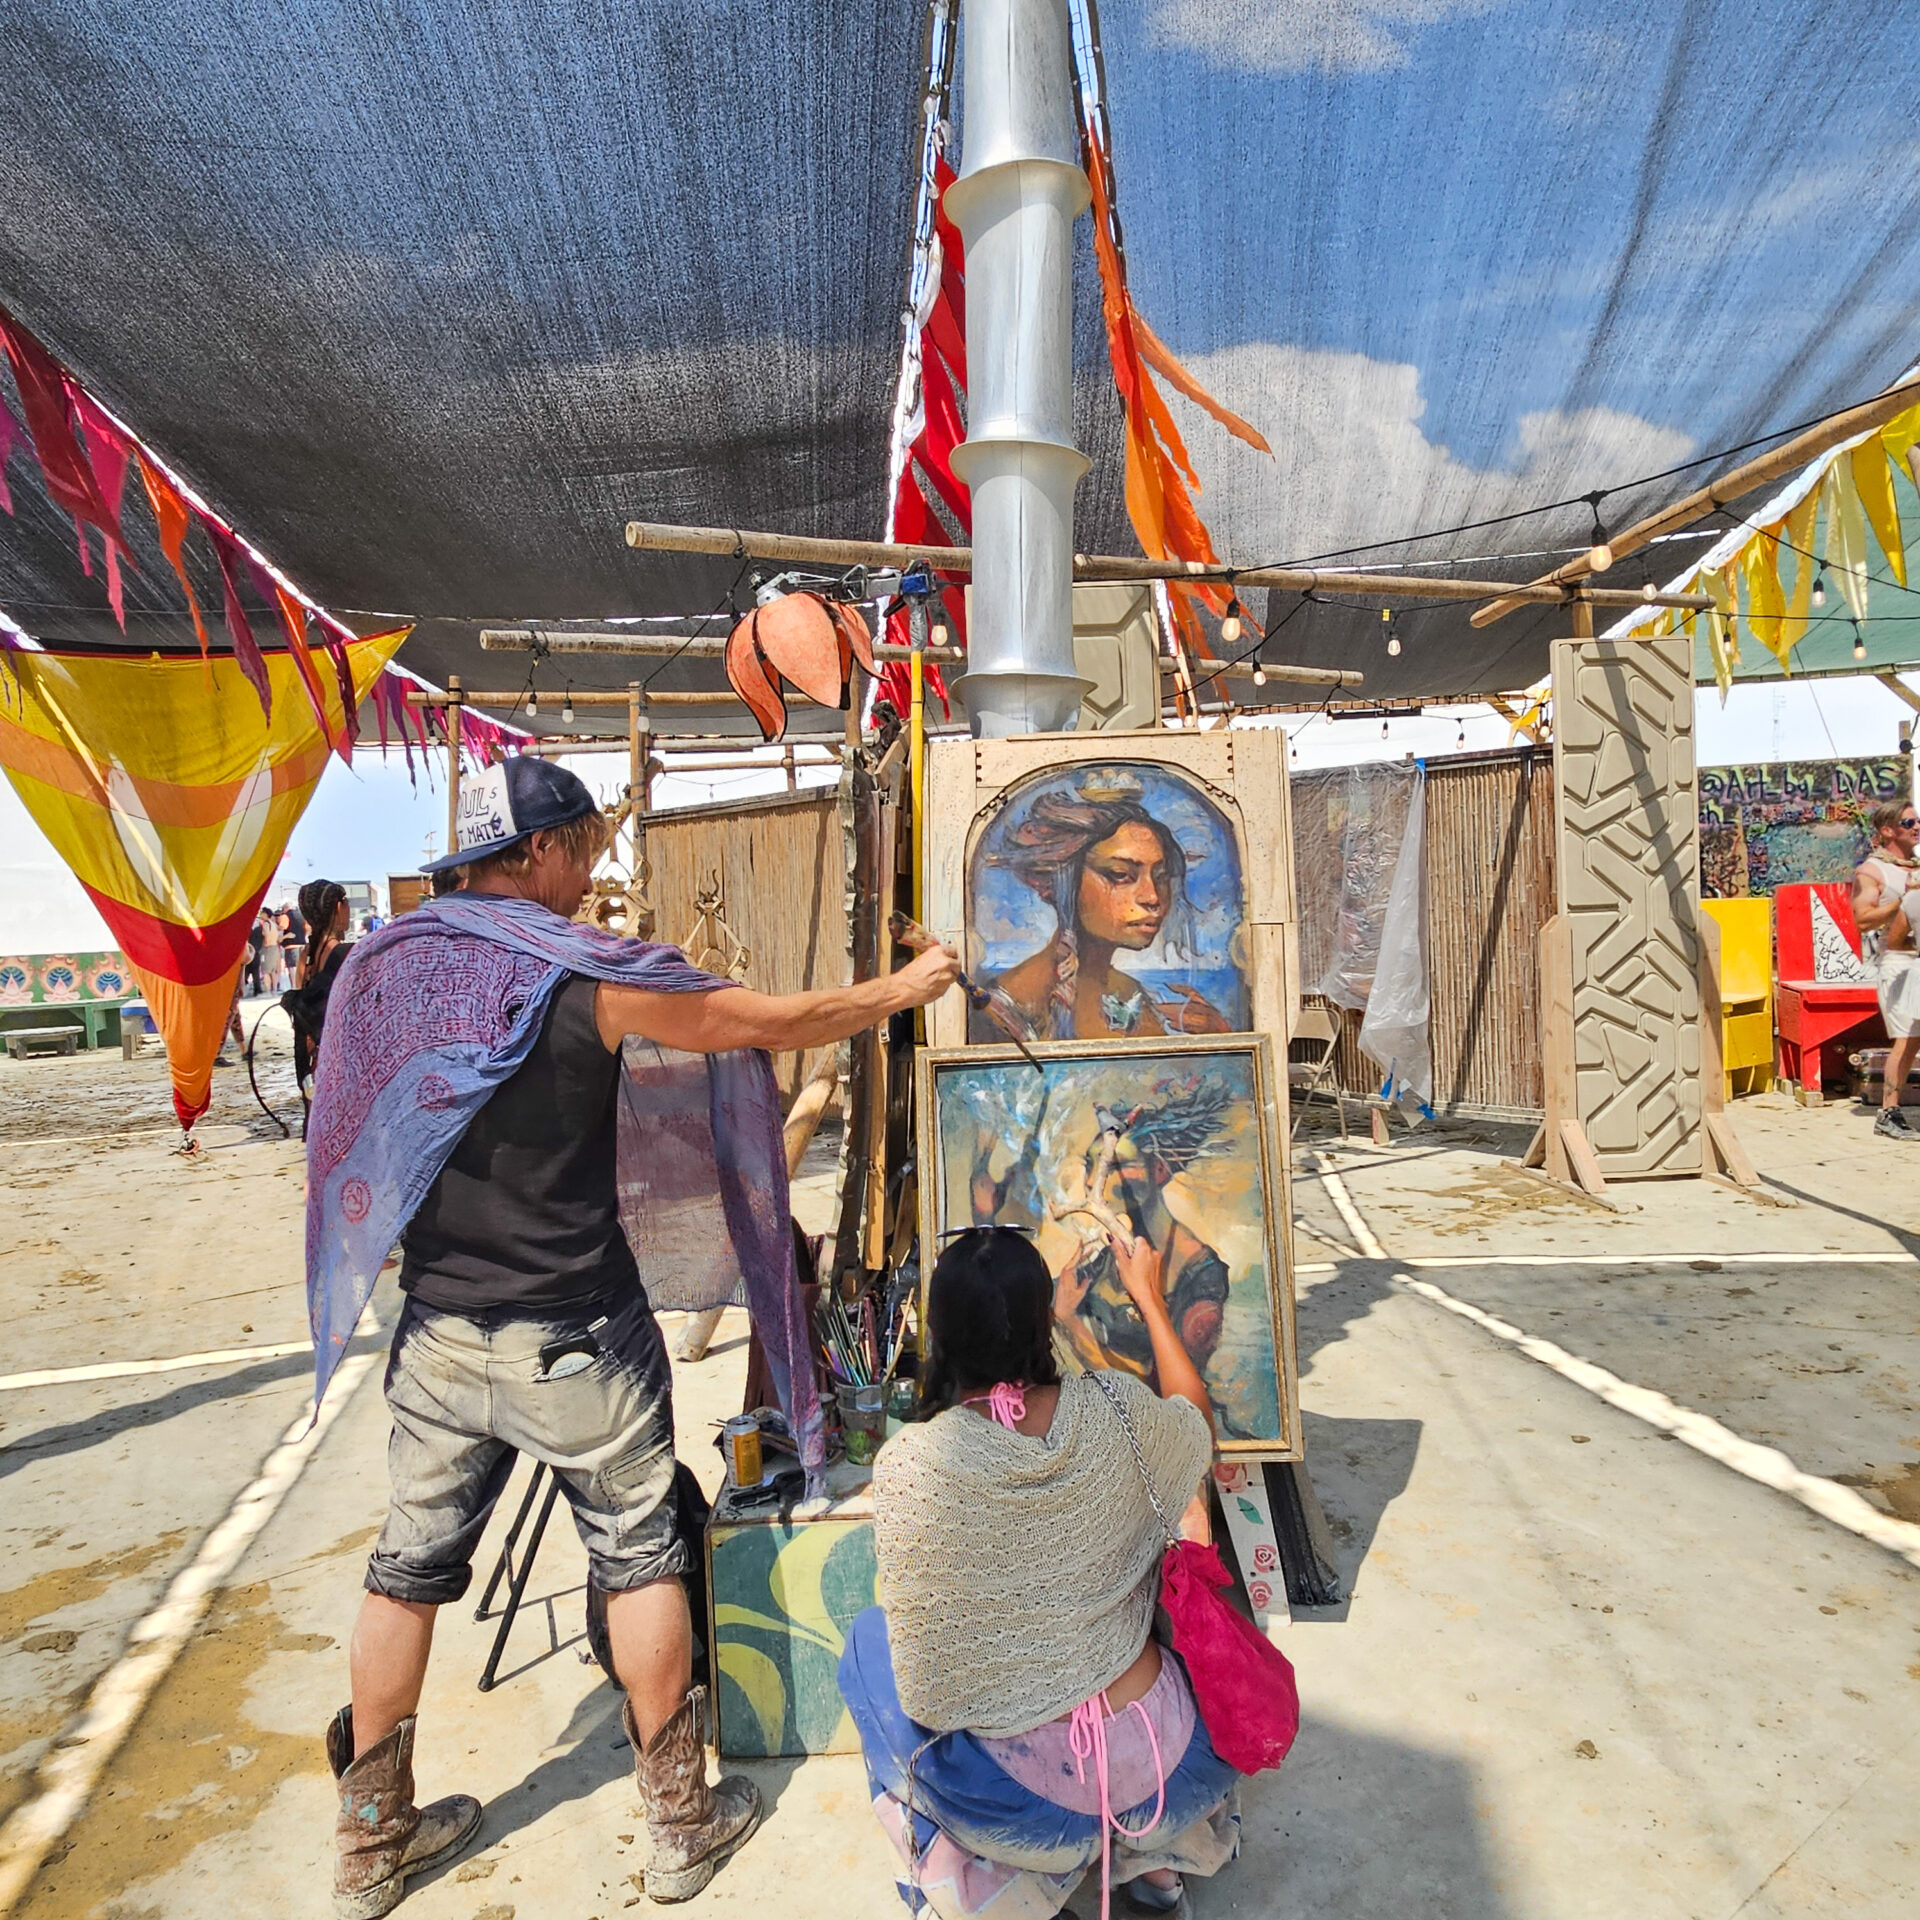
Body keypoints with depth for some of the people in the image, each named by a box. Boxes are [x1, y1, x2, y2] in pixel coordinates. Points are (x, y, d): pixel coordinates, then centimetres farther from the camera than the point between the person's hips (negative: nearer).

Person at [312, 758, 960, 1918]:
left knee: (411, 1568, 18)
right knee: (641, 1557, 12)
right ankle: (682, 1826, 26)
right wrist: (903, 988, 2)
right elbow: (773, 1023, -11)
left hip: (436, 1334, 5)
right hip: (573, 1340, -5)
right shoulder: (583, 975, -16)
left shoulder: (380, 965, 0)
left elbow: (352, 1148, 11)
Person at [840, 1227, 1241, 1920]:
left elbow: (921, 1659, -8)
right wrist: (1149, 1297, 22)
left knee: (869, 1639, 23)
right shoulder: (1115, 1411, -13)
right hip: (1169, 1764, 3)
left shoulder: (907, 1464, -21)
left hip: (1028, 1787, -2)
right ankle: (1153, 1857, 25)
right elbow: (1196, 1419, 13)